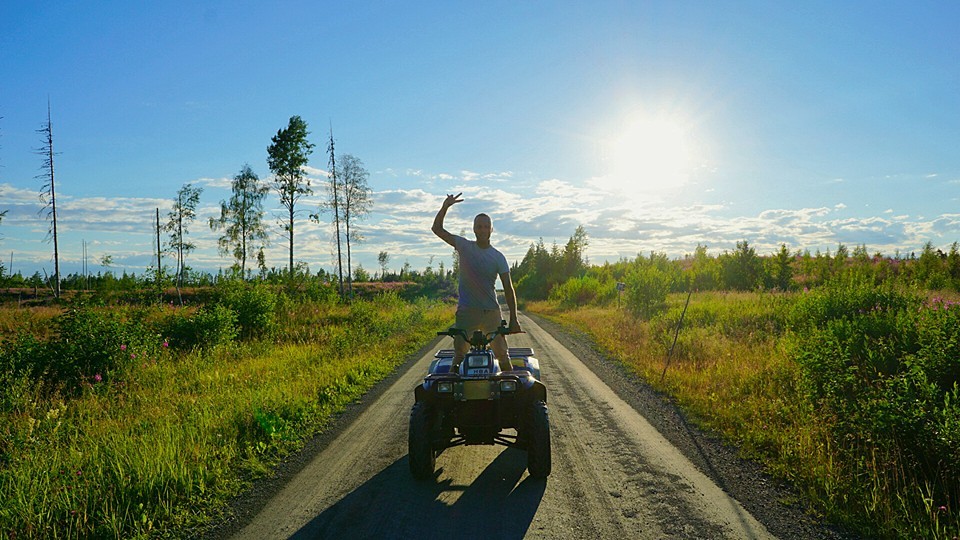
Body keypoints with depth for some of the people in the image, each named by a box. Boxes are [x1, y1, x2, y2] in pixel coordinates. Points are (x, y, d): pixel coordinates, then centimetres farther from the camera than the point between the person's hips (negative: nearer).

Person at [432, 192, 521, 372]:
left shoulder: (498, 257, 1)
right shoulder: (464, 246, 4)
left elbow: (508, 288, 0)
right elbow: (437, 229, 3)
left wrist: (513, 319, -6)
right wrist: (445, 207, -12)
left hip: (491, 311, 0)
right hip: (466, 310, 0)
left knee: (502, 354, 1)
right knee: (459, 355, 1)